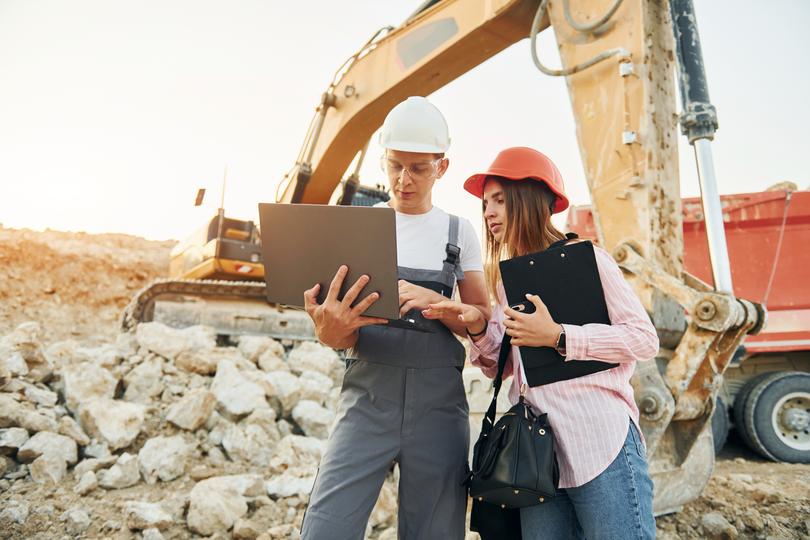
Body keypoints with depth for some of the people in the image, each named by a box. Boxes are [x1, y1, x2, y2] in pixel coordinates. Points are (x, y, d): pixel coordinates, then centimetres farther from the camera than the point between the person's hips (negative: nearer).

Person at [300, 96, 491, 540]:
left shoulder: (459, 232, 9)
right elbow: (343, 333, 1)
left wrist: (434, 301, -14)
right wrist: (332, 329, -24)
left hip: (439, 402, 1)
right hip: (368, 395, -1)